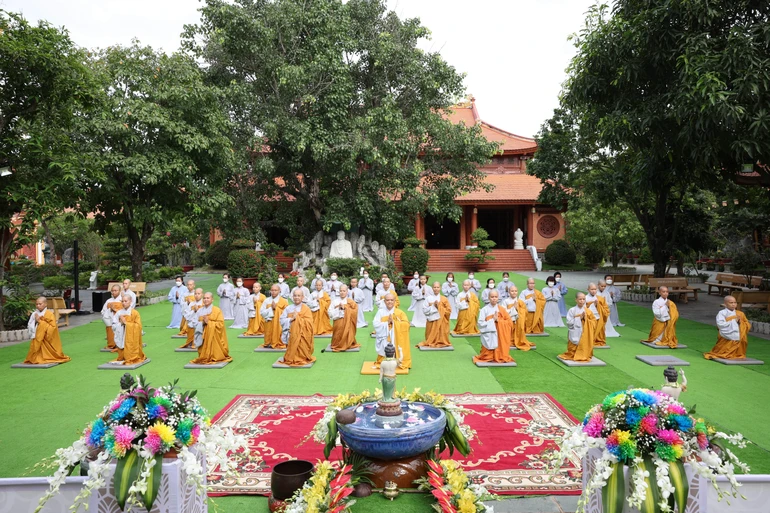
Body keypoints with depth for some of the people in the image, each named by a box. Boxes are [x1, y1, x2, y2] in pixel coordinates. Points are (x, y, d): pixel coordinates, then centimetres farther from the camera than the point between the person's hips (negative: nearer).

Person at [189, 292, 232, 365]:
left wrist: (209, 322, -18)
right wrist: (202, 323, -12)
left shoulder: (217, 310, -5)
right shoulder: (200, 310, 8)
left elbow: (220, 324, -11)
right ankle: (204, 357, 15)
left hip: (214, 337, -4)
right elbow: (196, 324, 10)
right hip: (203, 336, 4)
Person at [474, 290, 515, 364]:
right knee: (487, 356, 2)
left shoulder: (502, 309, 2)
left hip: (500, 336, 2)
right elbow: (480, 323, -11)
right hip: (488, 336, -2)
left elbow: (509, 322, 1)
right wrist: (492, 321, -15)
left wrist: (498, 320, -12)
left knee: (499, 353, -1)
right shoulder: (484, 310, -6)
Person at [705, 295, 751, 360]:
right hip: (726, 340, -5)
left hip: (738, 340, 5)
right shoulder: (722, 313, -9)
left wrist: (740, 322, -9)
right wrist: (734, 321, -17)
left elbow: (748, 325, 12)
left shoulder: (740, 314, 9)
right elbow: (720, 324, -22)